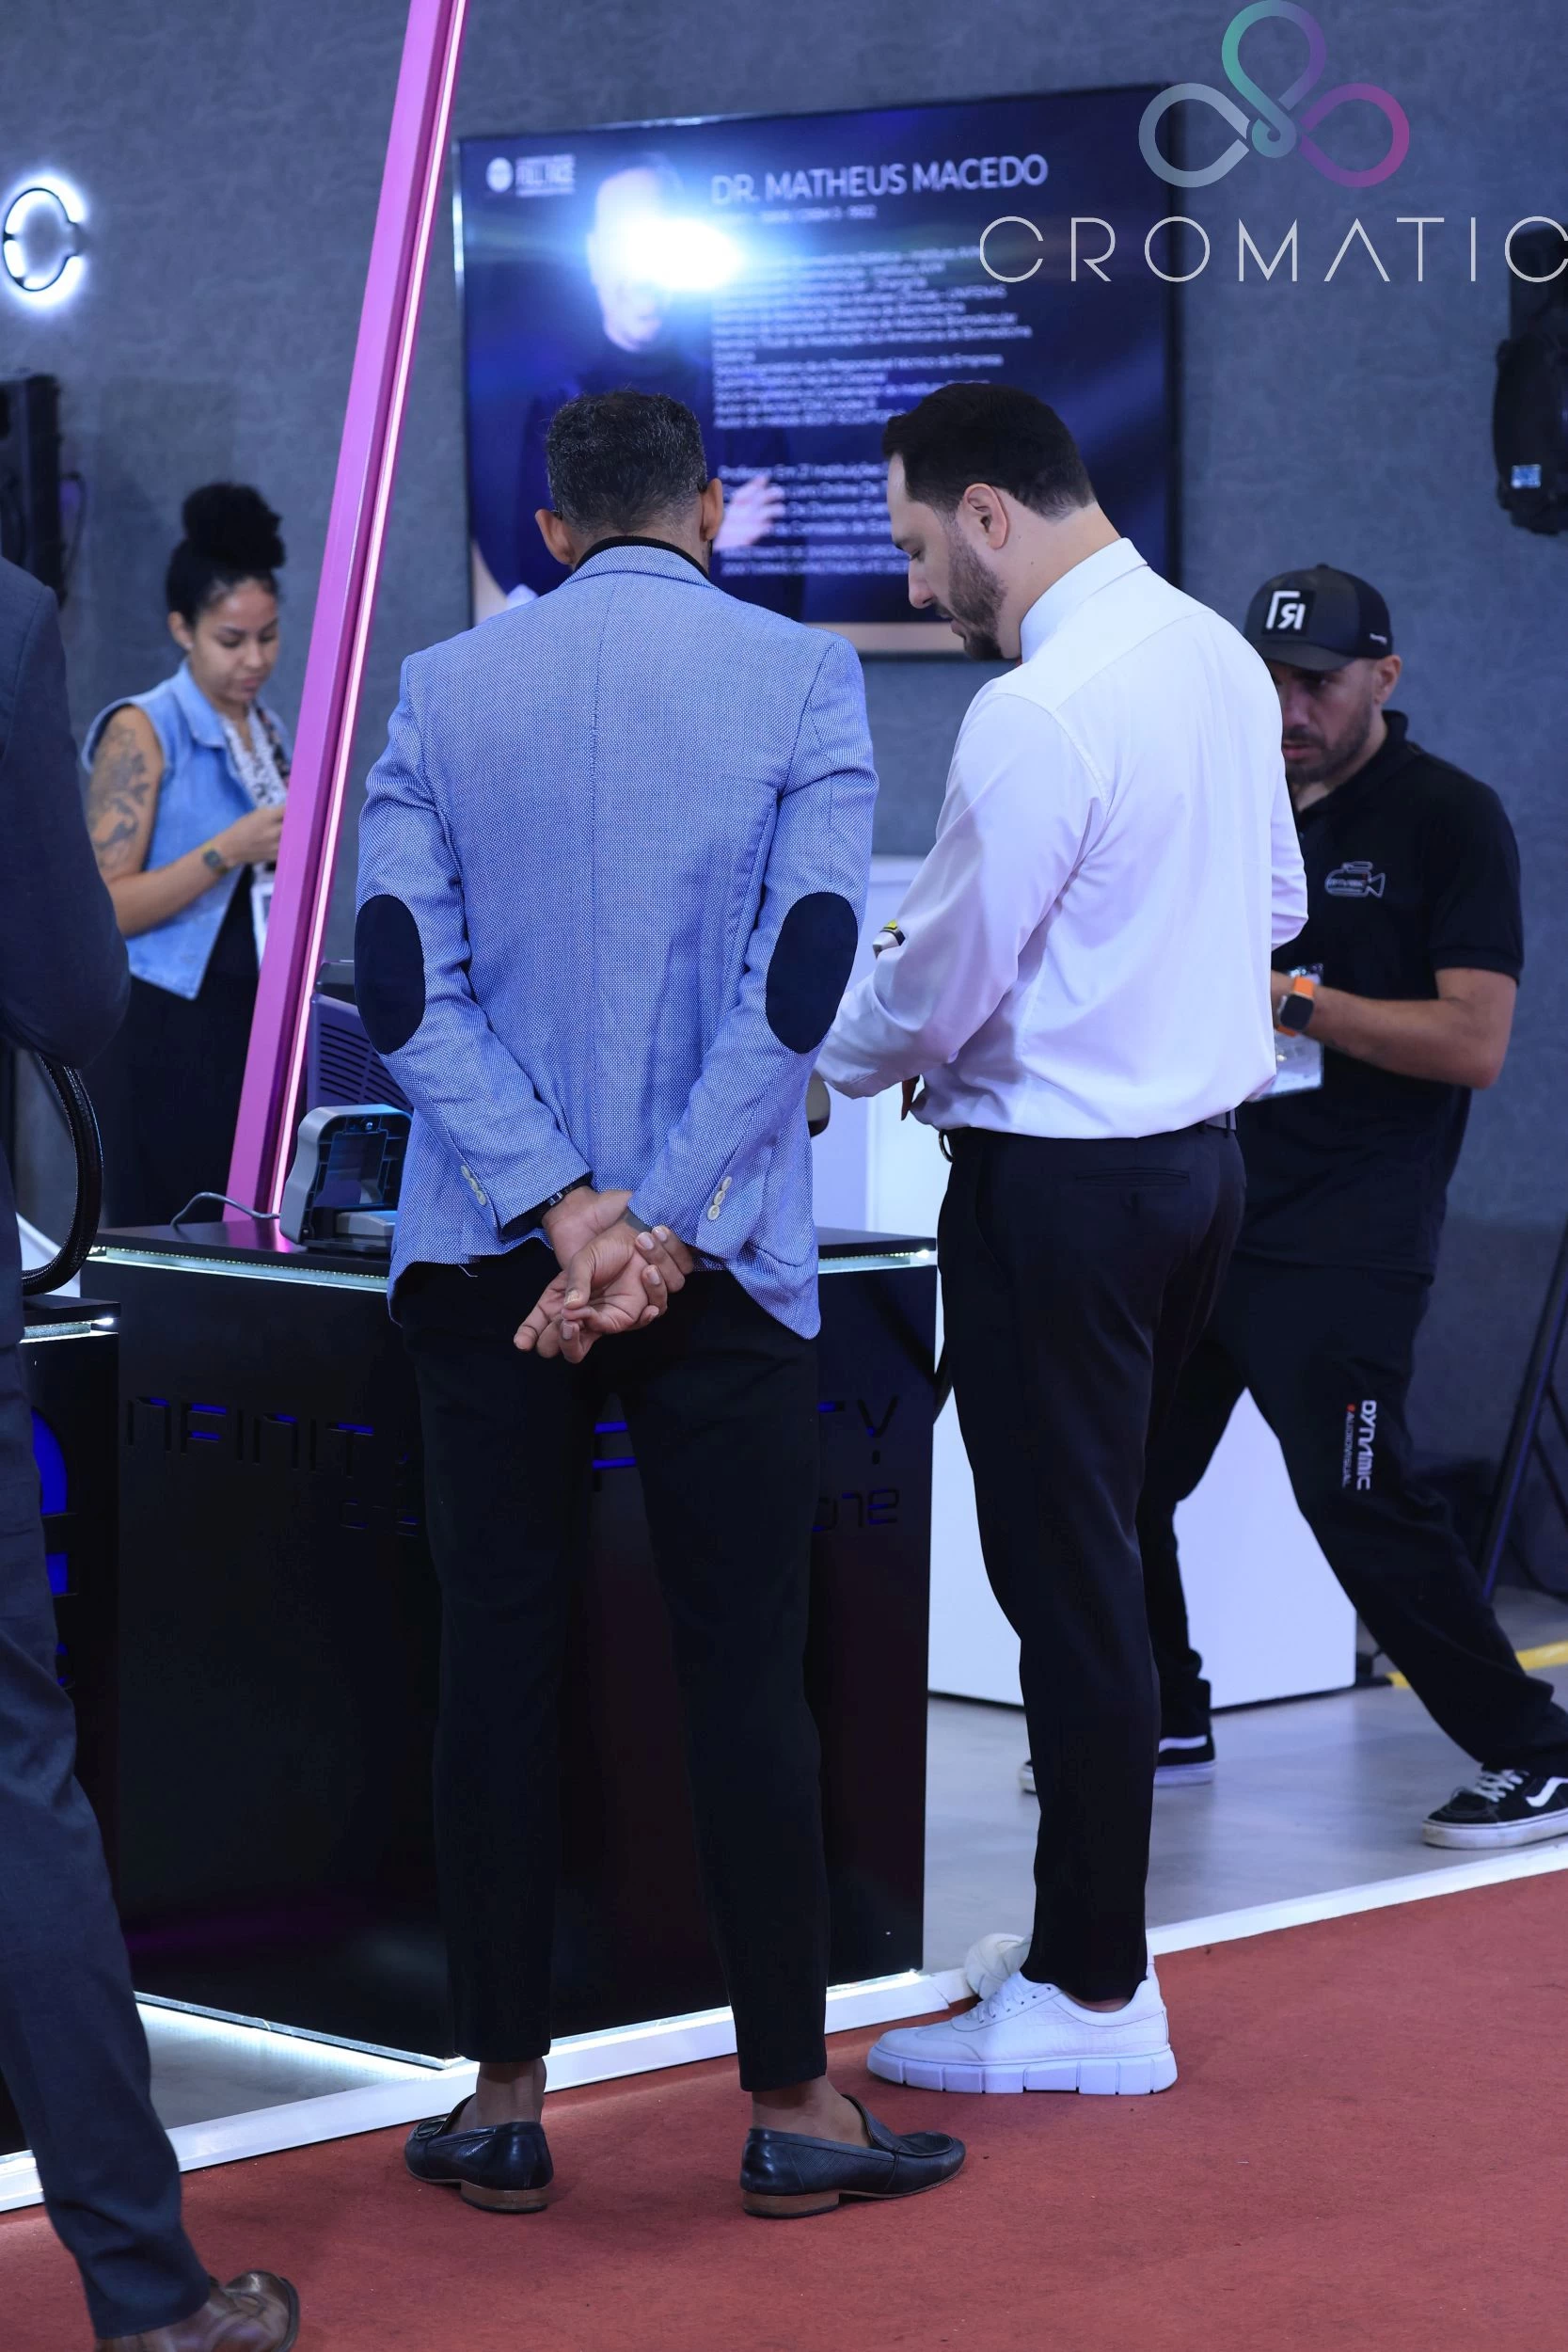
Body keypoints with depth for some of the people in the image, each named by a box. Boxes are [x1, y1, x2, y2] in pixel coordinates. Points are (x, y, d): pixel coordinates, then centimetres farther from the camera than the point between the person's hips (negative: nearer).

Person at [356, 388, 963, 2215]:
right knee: (743, 1670, 4)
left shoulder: (442, 692, 4)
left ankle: (502, 2102, 13)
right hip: (721, 1263, -2)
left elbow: (405, 988, -4)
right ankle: (788, 2103, 10)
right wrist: (657, 1226, -11)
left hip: (485, 1248, 2)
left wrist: (563, 1214, -10)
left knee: (497, 1656, 7)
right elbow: (800, 976, -10)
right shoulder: (799, 677, -1)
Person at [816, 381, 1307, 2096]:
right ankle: (1092, 1935, 26)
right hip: (1196, 1146, 9)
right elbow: (1273, 905, 17)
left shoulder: (1037, 716, -21)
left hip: (1059, 1184, -9)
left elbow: (934, 988, -16)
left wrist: (814, 1067, 3)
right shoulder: (1215, 654, 7)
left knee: (1065, 1581, -2)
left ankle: (1093, 1998, 6)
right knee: (1099, 1557, 18)